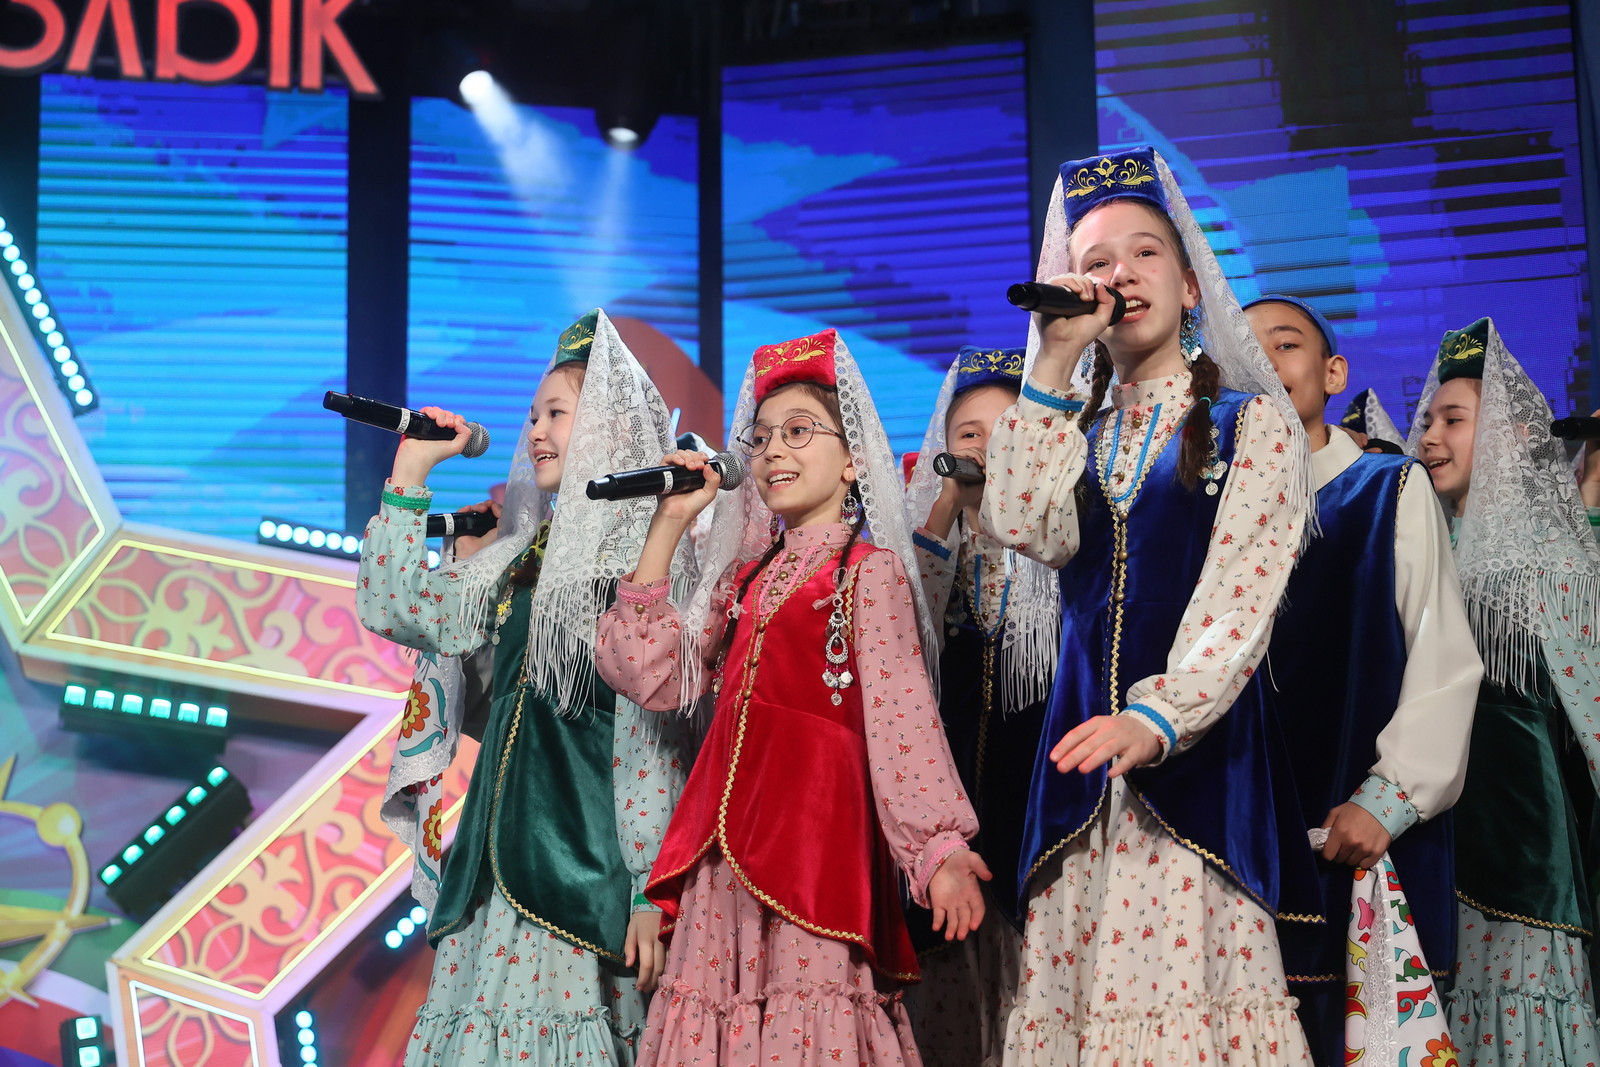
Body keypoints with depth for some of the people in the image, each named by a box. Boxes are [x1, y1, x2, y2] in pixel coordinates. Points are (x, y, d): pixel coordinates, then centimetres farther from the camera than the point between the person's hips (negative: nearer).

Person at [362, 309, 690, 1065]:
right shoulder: (524, 557, 16)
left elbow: (653, 737, -11)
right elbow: (397, 609, 13)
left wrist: (649, 890, -14)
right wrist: (409, 477, 11)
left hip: (588, 865, -6)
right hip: (504, 857, 7)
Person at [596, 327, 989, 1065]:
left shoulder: (868, 571, 0)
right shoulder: (745, 579, 18)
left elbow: (901, 718, -10)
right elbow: (647, 675, 10)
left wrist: (939, 847, -22)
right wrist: (667, 529, 10)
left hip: (819, 831, -6)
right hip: (728, 851, 6)